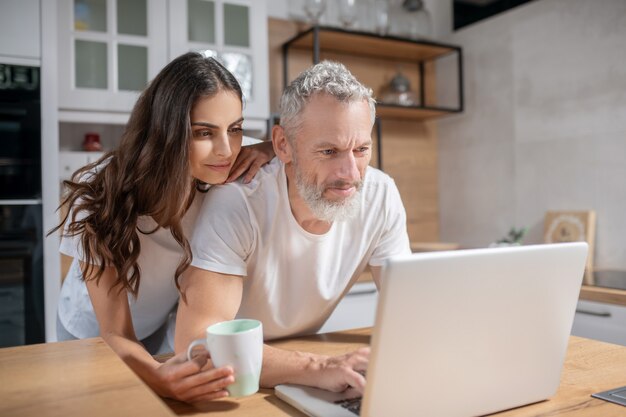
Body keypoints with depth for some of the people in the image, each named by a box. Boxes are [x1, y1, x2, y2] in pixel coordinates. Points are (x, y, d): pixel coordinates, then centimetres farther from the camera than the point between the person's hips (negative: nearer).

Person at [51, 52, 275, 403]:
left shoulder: (224, 179, -28)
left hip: (162, 328, 3)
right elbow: (115, 334, -34)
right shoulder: (103, 193, -36)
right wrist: (157, 375, -56)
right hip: (92, 336, -2)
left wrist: (268, 149, -37)